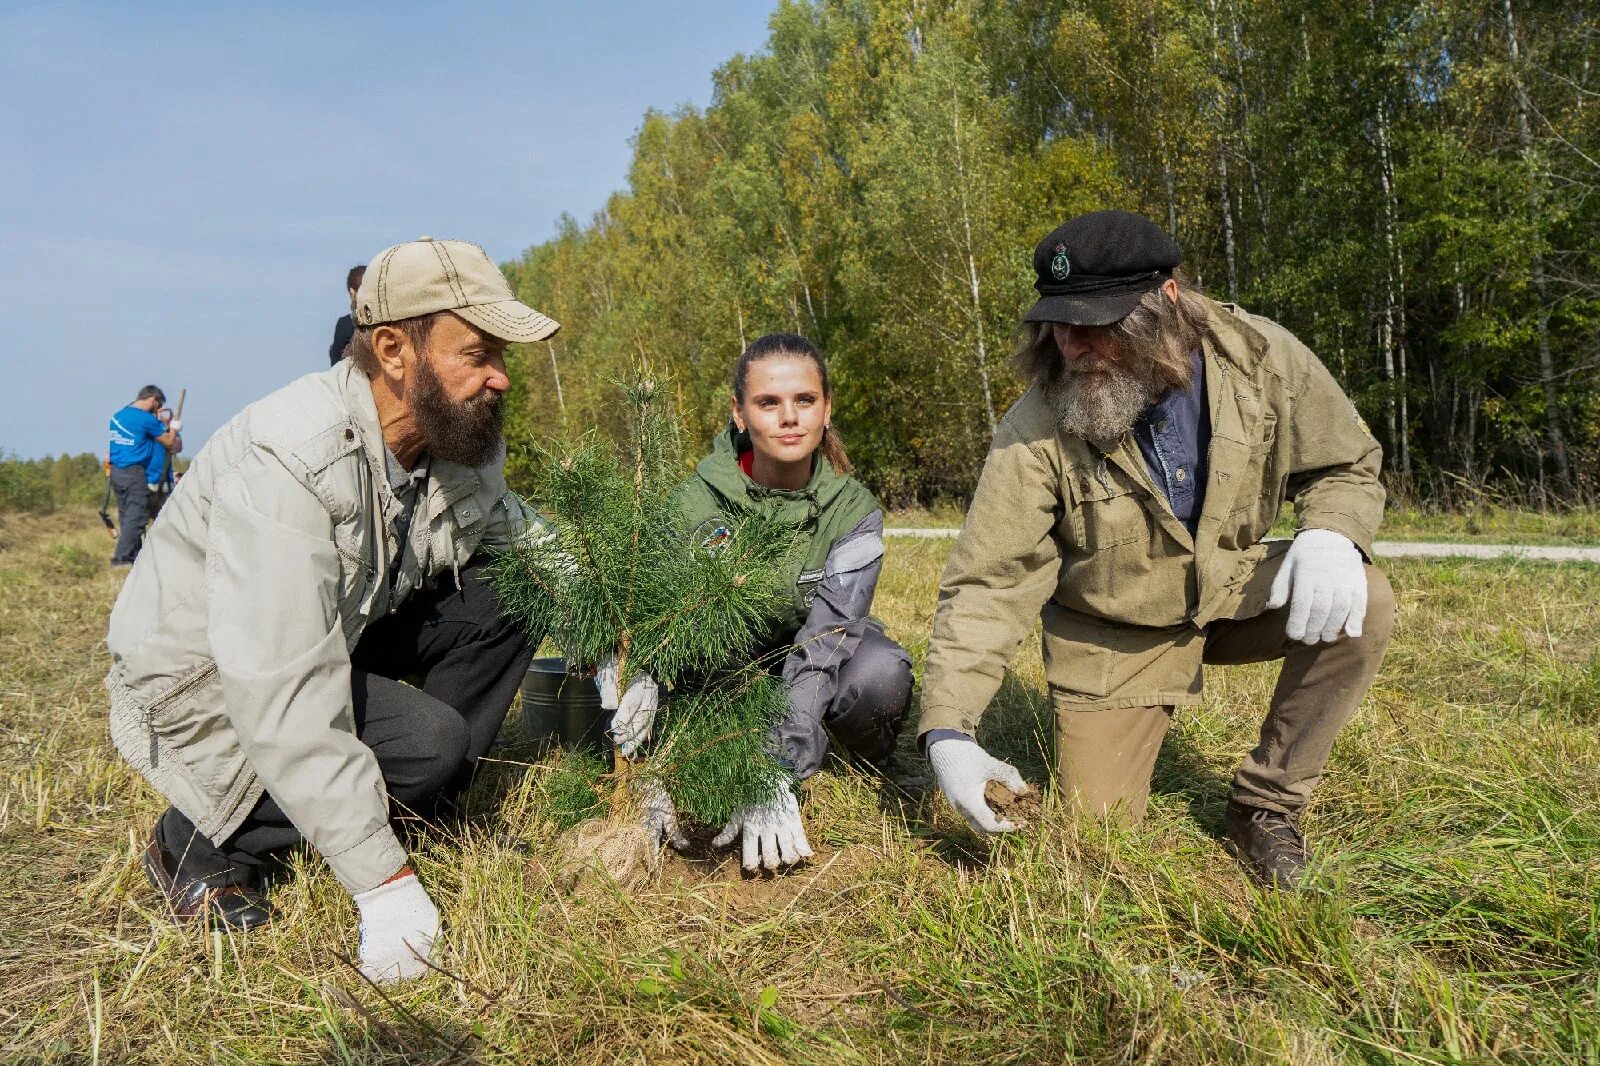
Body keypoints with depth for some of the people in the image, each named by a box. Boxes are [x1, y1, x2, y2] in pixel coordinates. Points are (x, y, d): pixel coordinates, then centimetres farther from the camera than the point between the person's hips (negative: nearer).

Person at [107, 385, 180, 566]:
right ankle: (121, 558, -8)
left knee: (126, 516, 12)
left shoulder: (118, 415, 13)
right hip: (134, 472, -8)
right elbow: (169, 442, -2)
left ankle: (135, 556, 17)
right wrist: (174, 428, 16)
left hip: (115, 471, 8)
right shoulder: (147, 419, -11)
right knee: (136, 517, -5)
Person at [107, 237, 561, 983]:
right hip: (200, 681, -7)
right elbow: (281, 696, -38)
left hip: (336, 633, 7)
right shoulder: (289, 461, -34)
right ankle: (200, 843, -2)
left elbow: (515, 533, 5)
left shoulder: (459, 438, -11)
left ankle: (409, 804, 2)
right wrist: (383, 881, -35)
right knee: (429, 742, -27)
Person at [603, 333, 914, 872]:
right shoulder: (695, 501, -19)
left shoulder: (853, 510, -18)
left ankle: (864, 775, -2)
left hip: (813, 679, 0)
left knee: (881, 672, -33)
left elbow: (824, 641, -30)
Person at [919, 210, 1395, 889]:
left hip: (1233, 595, 2)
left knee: (1361, 605, -25)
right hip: (1114, 633, -2)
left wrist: (1332, 533, -28)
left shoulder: (1260, 356, -19)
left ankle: (1264, 806, -6)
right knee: (1101, 822, -4)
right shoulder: (1039, 427, -25)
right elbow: (987, 583, -25)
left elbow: (1345, 466, -3)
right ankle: (1097, 744, 33)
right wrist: (948, 730, -33)